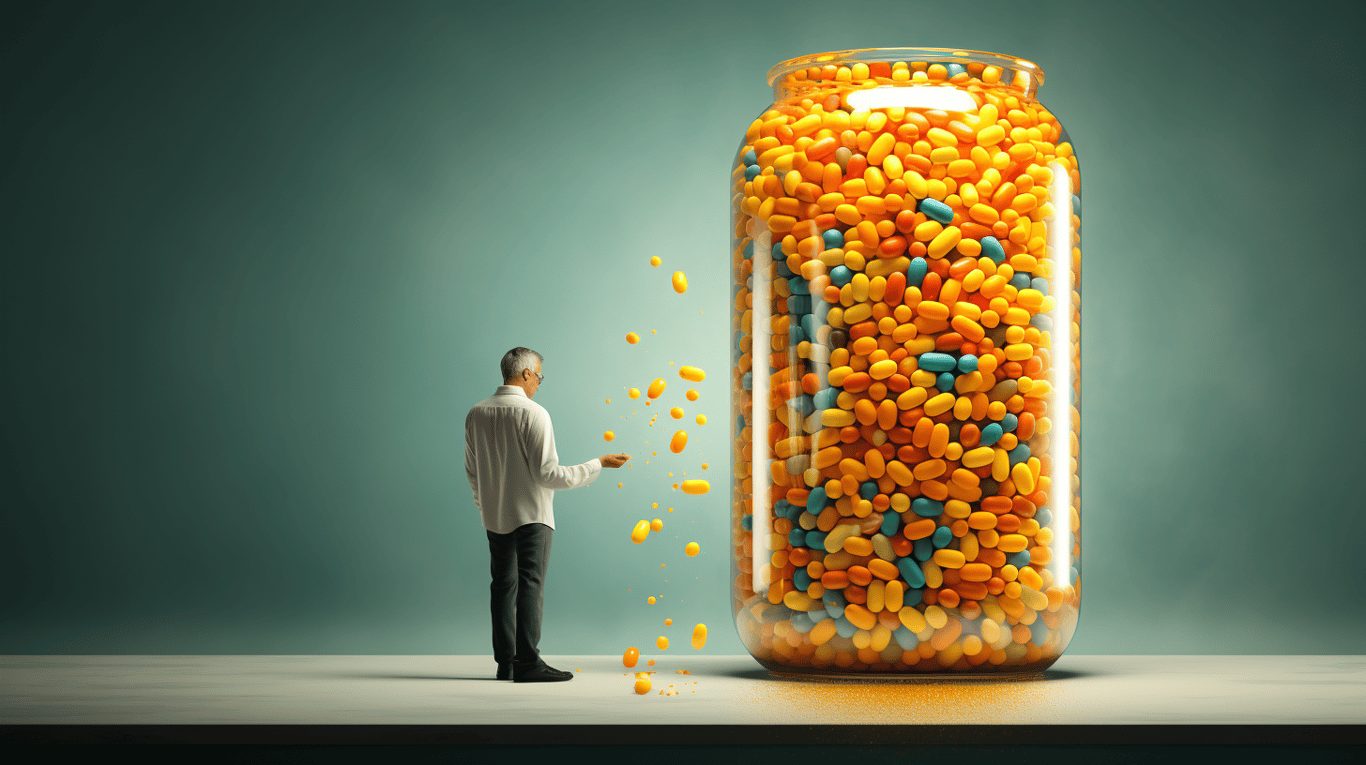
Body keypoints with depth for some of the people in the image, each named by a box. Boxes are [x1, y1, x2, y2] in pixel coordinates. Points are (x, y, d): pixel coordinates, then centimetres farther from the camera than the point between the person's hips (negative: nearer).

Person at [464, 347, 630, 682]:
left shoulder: (476, 414, 4)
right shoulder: (533, 414, -15)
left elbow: (472, 469, 13)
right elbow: (547, 473, -18)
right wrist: (599, 464, -10)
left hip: (494, 516, 6)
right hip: (531, 515, -6)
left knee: (503, 585, 10)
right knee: (529, 585, -5)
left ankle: (505, 661, 11)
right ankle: (528, 664, -8)